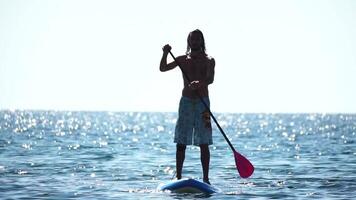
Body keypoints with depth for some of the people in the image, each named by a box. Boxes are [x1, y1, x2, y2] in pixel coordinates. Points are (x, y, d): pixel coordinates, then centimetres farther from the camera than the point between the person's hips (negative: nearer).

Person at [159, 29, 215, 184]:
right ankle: (178, 176, 3)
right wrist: (165, 54, -15)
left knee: (204, 144, -4)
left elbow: (210, 79, -14)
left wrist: (199, 83, -35)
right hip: (186, 102, 2)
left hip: (202, 103, -2)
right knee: (181, 142, -1)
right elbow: (163, 68, 2)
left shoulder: (209, 61, 4)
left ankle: (205, 178, -3)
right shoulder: (183, 59, 11)